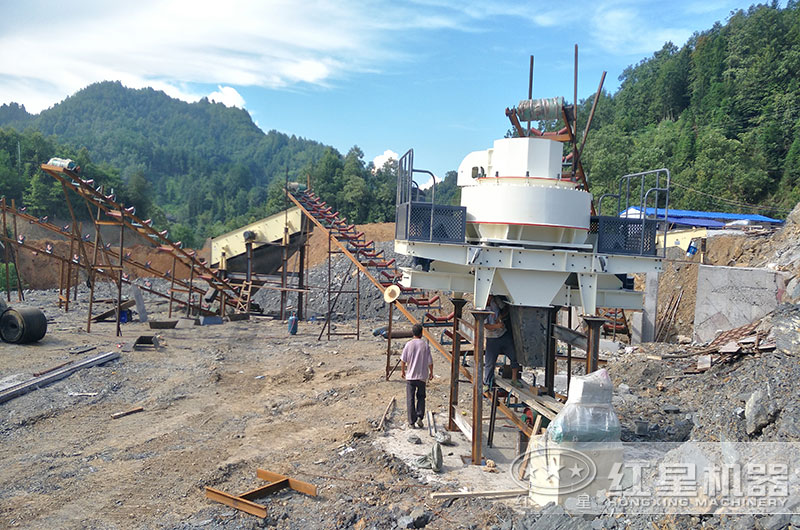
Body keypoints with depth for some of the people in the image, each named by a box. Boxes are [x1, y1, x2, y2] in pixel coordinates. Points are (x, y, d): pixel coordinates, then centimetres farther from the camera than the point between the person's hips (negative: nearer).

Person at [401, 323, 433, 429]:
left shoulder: (408, 344, -6)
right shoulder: (425, 345, -7)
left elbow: (403, 360, -2)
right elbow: (430, 362, -5)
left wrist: (402, 371, 14)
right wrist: (431, 373, 11)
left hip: (410, 376, 0)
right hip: (422, 376, 0)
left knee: (410, 400, 5)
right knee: (421, 397, 18)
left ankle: (412, 422, 5)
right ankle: (419, 417, 4)